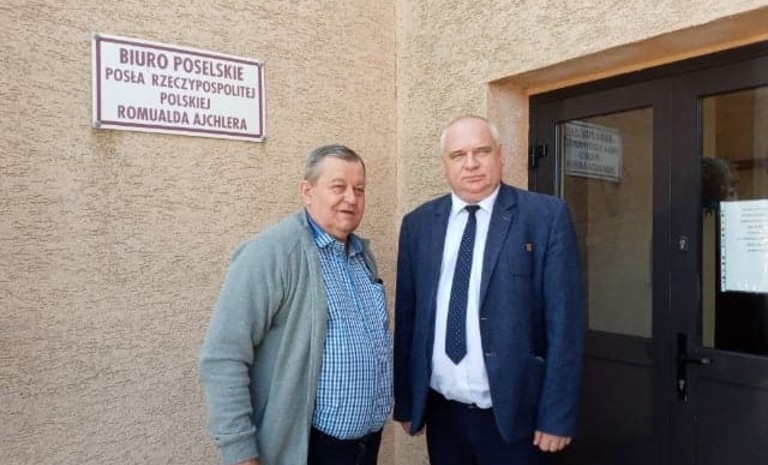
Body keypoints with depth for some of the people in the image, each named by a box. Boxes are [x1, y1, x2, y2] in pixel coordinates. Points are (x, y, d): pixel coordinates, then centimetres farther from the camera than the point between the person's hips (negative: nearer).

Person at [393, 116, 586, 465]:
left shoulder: (546, 215, -8)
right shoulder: (418, 223, 2)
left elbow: (565, 321, -8)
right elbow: (406, 317, 4)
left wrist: (558, 415, -9)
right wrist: (404, 401, 6)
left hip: (512, 414, -3)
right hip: (441, 412, 3)